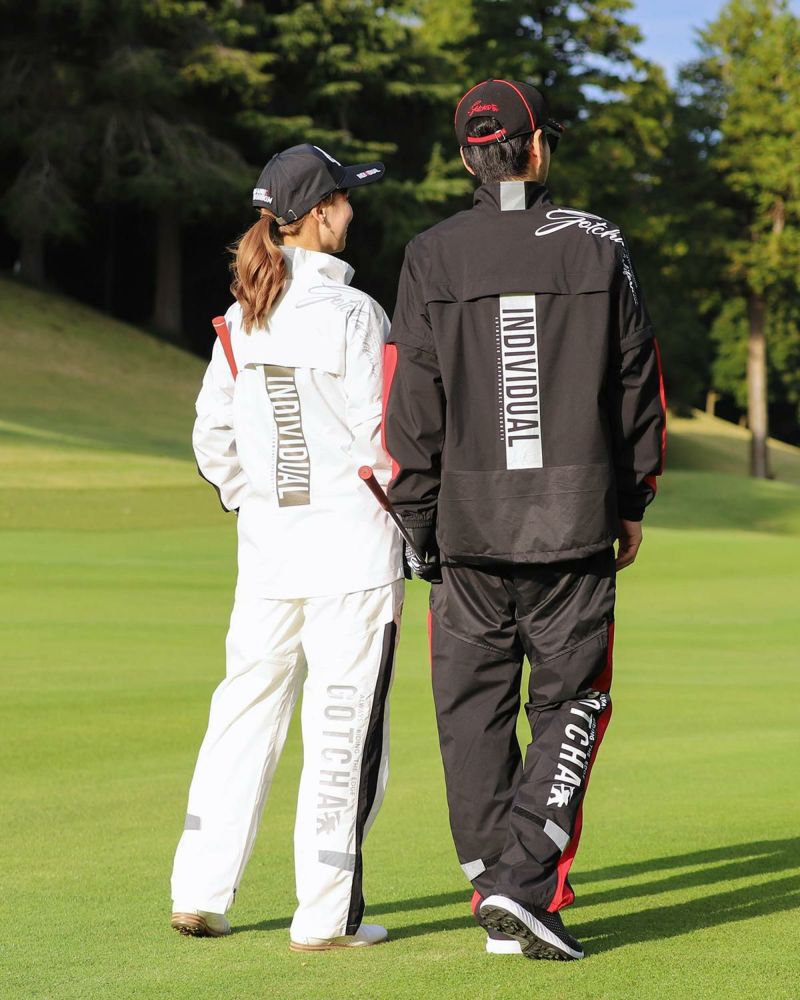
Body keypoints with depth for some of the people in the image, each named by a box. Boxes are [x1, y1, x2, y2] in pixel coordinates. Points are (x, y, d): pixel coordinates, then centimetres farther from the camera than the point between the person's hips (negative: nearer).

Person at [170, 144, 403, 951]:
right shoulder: (350, 313, -12)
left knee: (246, 709, 11)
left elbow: (213, 436, 11)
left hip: (267, 543, 6)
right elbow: (381, 433, -12)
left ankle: (200, 892, 12)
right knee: (343, 725, 0)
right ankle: (326, 914, 3)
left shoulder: (242, 317, 7)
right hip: (352, 543, -6)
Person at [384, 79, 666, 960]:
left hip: (470, 524, 1)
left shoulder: (432, 258, 0)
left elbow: (412, 408, -2)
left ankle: (498, 900, 10)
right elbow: (639, 386, 5)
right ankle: (526, 882, -9)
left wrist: (421, 527, 6)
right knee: (570, 705, 6)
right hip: (575, 520, 0)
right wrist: (632, 503, 15)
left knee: (474, 713, 9)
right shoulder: (597, 246, 1)